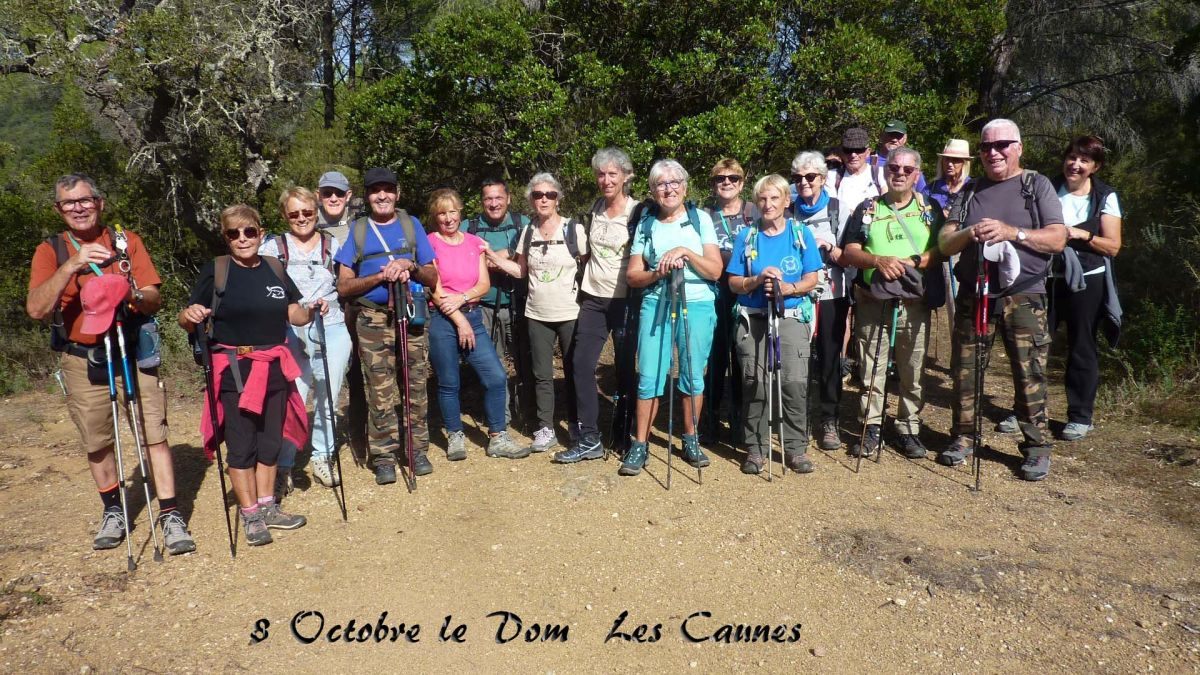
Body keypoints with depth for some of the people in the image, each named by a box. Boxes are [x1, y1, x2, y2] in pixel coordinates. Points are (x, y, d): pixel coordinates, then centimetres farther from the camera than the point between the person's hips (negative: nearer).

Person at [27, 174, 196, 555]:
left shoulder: (127, 242, 3)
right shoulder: (50, 251, 2)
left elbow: (154, 301, -2)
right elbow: (36, 309, -13)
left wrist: (135, 295, -25)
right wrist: (70, 266, -26)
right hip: (82, 360, 1)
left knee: (155, 434, -6)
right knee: (96, 442, 10)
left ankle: (171, 515, 0)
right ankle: (113, 512, 28)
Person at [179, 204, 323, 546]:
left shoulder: (275, 268, 7)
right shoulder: (215, 270, -4)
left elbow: (294, 315, 12)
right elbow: (187, 321, -6)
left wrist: (311, 310, -8)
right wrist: (190, 315, -27)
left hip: (274, 367, 4)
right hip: (234, 370, -4)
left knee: (270, 441, 12)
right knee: (241, 444, 2)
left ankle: (267, 508, 26)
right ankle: (250, 515, 15)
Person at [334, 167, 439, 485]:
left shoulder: (411, 225, 10)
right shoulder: (357, 230, 9)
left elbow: (433, 278, 9)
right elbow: (344, 286, 3)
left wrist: (410, 266, -11)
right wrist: (381, 276, -11)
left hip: (411, 316, 1)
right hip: (373, 319, -1)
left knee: (416, 385, 1)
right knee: (380, 391, -2)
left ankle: (417, 450, 13)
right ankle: (383, 456, 8)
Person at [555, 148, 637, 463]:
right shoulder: (595, 208, 8)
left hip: (624, 300, -5)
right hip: (593, 299, 5)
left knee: (627, 369, 5)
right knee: (581, 364, -2)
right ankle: (589, 440, 4)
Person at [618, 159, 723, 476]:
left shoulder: (700, 219, 4)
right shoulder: (645, 225, 8)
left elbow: (715, 270, -2)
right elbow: (632, 275, 5)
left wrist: (685, 252, -15)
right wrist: (659, 272, -13)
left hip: (697, 306, 0)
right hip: (655, 305, 1)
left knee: (693, 376, 5)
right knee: (649, 377, -2)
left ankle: (691, 440, 22)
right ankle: (639, 445, 8)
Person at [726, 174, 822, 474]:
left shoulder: (801, 233, 8)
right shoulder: (747, 235, 9)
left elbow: (811, 279, 4)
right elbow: (734, 283, 6)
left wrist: (787, 288, -14)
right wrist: (758, 280, -12)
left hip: (792, 317, -1)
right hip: (753, 319, 1)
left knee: (795, 381, -10)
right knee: (755, 383, -2)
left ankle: (796, 448, 2)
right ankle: (756, 447, 9)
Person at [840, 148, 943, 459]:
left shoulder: (929, 208, 10)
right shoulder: (867, 209, 10)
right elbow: (850, 252, 3)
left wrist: (911, 263, -16)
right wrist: (879, 260, -15)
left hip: (914, 302, 0)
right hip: (873, 301, 0)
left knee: (912, 371, 4)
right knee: (872, 369, 3)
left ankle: (909, 428, 16)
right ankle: (871, 428, 12)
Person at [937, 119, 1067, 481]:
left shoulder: (1037, 186, 4)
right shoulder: (969, 192, 13)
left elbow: (1058, 238, -5)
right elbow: (944, 243, 6)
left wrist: (1011, 232, -20)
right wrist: (969, 234, -15)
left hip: (1024, 297, -3)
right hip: (973, 295, 3)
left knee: (1029, 374, -2)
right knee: (965, 370, 6)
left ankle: (1037, 447, 9)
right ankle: (964, 437, 20)